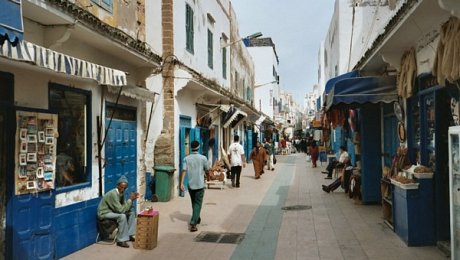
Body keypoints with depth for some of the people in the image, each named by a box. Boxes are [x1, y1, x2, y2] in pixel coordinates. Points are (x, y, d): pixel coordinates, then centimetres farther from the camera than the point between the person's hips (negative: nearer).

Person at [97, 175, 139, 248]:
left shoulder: (121, 193, 1)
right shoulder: (113, 194, -27)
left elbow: (125, 208, 2)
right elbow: (121, 210, -30)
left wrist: (132, 199, -12)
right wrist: (130, 199, -24)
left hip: (112, 211, 10)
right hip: (104, 213, -10)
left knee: (131, 213, 5)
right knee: (122, 216, -31)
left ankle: (129, 235, 7)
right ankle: (121, 240, -22)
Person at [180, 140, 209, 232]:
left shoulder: (186, 158, -2)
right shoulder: (203, 158, -7)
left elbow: (184, 171, -9)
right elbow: (207, 170, 4)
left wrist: (181, 183, -8)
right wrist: (204, 173, 27)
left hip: (190, 184, 4)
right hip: (200, 185, -3)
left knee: (194, 203, 21)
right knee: (197, 204, 0)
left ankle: (197, 219, 38)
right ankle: (193, 224, -11)